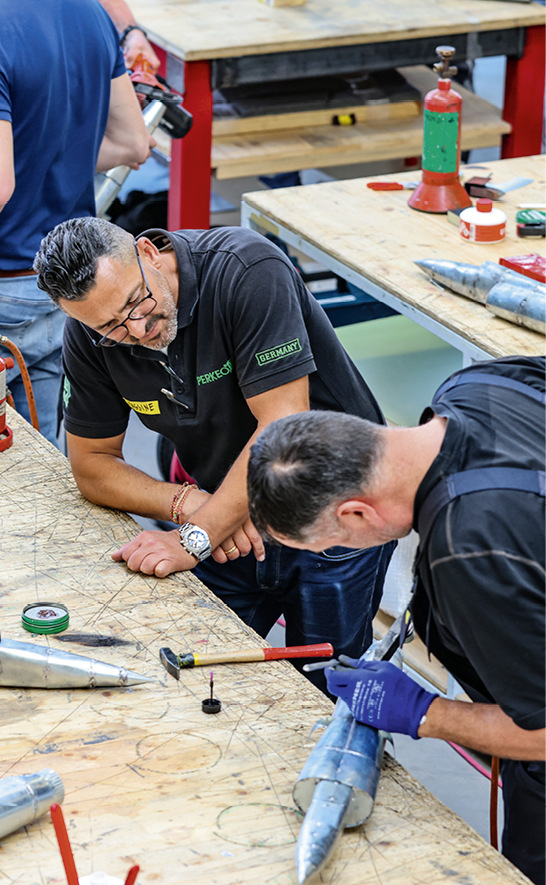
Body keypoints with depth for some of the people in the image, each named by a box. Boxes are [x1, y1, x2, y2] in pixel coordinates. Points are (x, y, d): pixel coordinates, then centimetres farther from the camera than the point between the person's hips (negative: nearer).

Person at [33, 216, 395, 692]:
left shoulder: (248, 271, -28)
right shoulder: (90, 337, -11)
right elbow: (92, 463, -1)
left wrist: (194, 538, -29)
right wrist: (188, 503, -19)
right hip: (237, 527, 5)